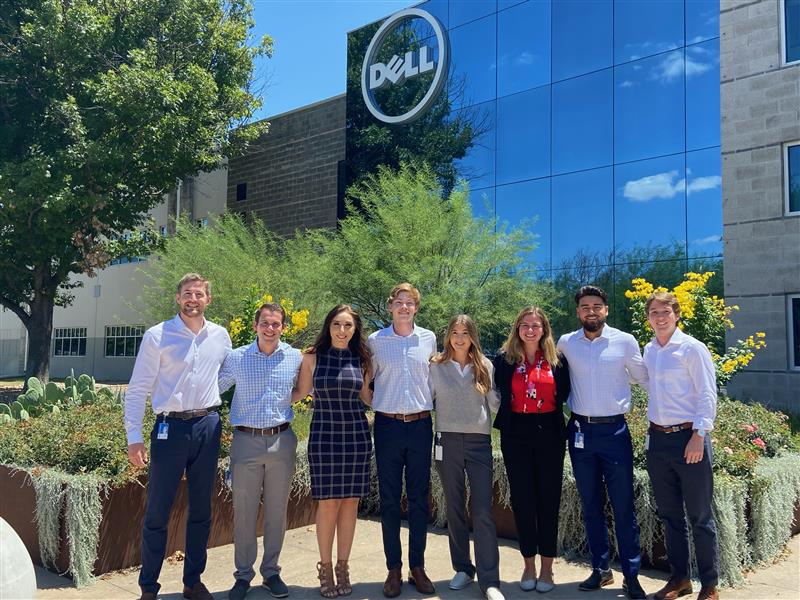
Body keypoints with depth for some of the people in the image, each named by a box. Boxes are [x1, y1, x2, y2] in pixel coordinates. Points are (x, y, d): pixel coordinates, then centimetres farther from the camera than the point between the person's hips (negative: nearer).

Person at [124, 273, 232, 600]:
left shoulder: (220, 336, 5)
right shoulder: (156, 336, -5)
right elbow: (137, 389, -5)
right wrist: (134, 437, -10)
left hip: (208, 426, 4)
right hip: (170, 426, -3)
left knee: (201, 511, 13)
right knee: (157, 512, 3)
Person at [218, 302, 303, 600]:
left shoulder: (296, 358, 2)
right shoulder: (236, 358, 0)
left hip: (282, 441, 1)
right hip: (246, 441, -1)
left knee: (276, 511, 11)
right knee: (244, 512, 6)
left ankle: (271, 572, 27)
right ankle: (243, 575, 22)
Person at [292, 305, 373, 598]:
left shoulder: (361, 358, 4)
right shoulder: (312, 357, -1)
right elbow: (299, 394, 6)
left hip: (356, 434, 2)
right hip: (324, 434, -2)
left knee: (350, 502, 7)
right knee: (328, 503, 0)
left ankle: (343, 566, 22)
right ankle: (325, 568, 18)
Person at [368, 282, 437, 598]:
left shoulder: (428, 338, 5)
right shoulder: (375, 340, 0)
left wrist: (429, 402, 12)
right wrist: (376, 402, 2)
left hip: (421, 425, 1)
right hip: (388, 426, -1)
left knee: (419, 498, 7)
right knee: (389, 500, 4)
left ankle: (417, 567, 19)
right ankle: (394, 569, 16)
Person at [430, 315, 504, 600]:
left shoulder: (485, 366, 6)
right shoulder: (437, 366, 4)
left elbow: (495, 403, 10)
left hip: (479, 441, 0)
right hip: (448, 440, 0)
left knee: (482, 509, -5)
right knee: (454, 507, 9)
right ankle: (463, 569, 24)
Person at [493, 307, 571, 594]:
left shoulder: (557, 360, 3)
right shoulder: (505, 359, 1)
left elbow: (564, 395, 8)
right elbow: (498, 396, 5)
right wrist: (504, 423, -3)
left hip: (549, 432, 0)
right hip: (516, 434, 0)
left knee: (548, 498, 6)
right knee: (522, 499, 6)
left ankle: (547, 567, 19)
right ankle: (528, 565, 20)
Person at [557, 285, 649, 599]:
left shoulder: (625, 341, -2)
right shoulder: (565, 343, 3)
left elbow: (644, 378, 10)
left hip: (614, 430, -2)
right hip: (580, 431, 2)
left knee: (623, 507, 0)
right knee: (590, 506, 11)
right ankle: (601, 569, 24)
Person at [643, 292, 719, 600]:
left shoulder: (693, 349, -8)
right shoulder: (648, 350, 11)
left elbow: (707, 395, -11)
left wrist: (699, 436, -17)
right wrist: (653, 429, 14)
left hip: (688, 438, -6)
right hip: (657, 439, 6)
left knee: (700, 516, 3)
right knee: (669, 515, 14)